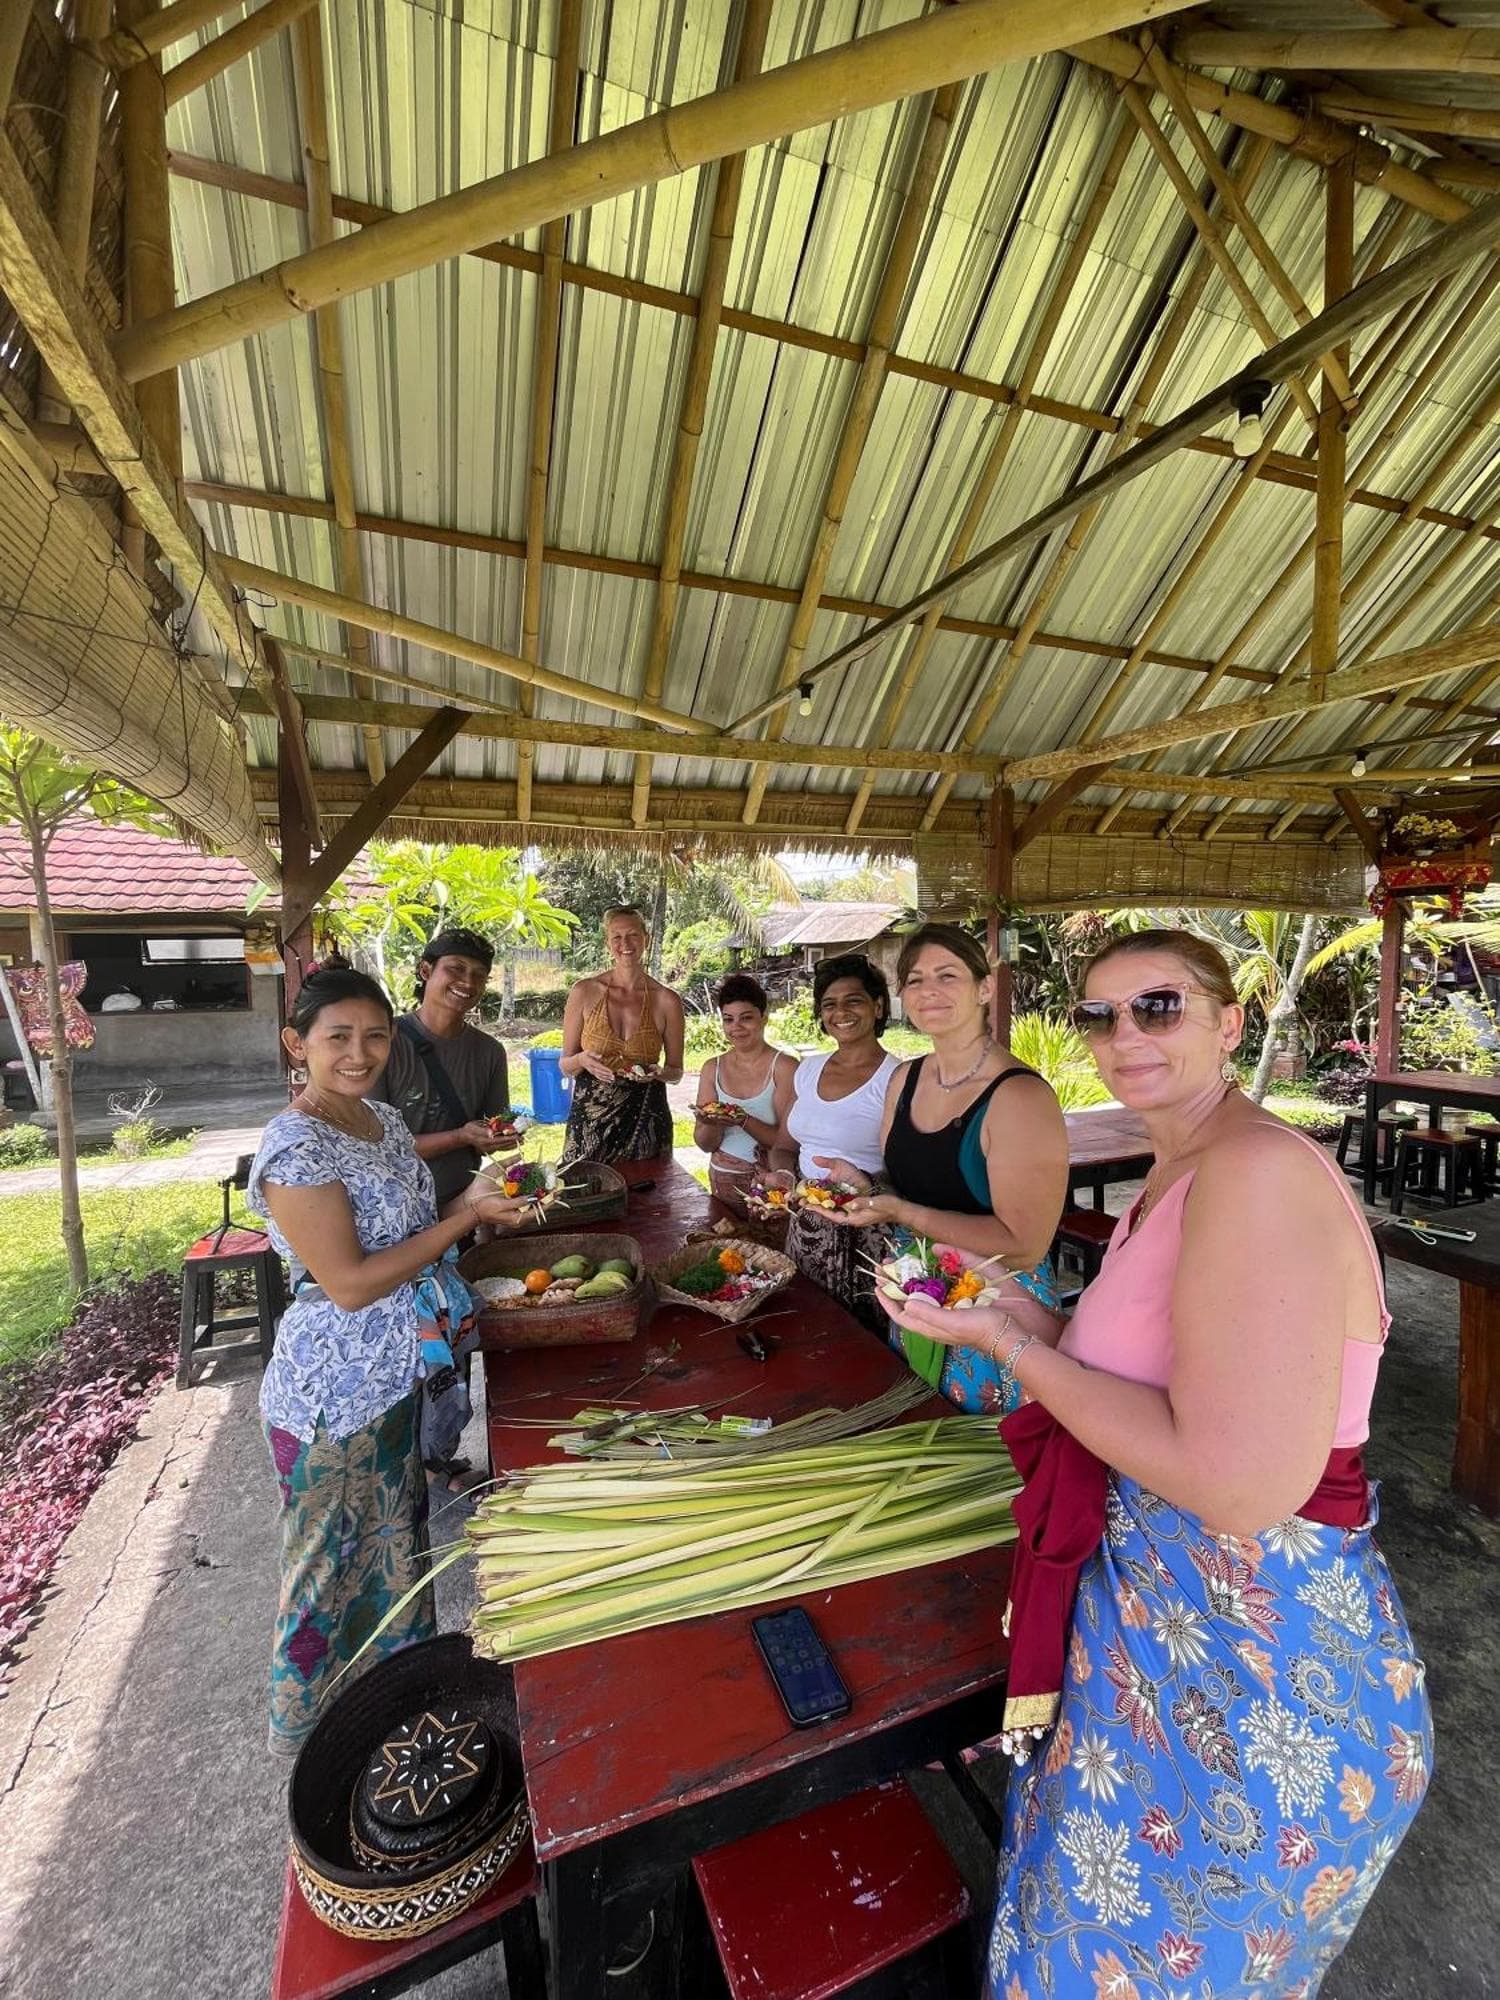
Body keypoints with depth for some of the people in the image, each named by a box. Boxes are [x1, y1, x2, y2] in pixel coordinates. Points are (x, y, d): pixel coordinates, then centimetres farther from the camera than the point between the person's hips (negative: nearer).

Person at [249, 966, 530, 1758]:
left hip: (398, 1374, 8)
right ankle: (310, 1726, 45)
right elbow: (349, 1284, -26)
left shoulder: (384, 1119, 1)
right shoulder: (296, 1148, -26)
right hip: (334, 1393, -8)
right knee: (333, 1560, 16)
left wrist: (471, 1200, -2)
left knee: (397, 1536, 27)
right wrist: (466, 1218, -24)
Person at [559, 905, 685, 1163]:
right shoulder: (585, 992, -2)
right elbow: (565, 1065, 5)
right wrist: (582, 1061, -16)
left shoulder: (667, 1000, -3)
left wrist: (657, 1072, -13)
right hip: (590, 1120, 0)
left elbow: (676, 1072, 7)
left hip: (645, 1121, 0)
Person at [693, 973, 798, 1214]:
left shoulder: (785, 1066, -11)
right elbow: (705, 1145, 4)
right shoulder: (712, 1068, 3)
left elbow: (787, 1141, -14)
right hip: (723, 1177, 4)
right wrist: (711, 1124, -16)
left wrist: (743, 1121, -26)